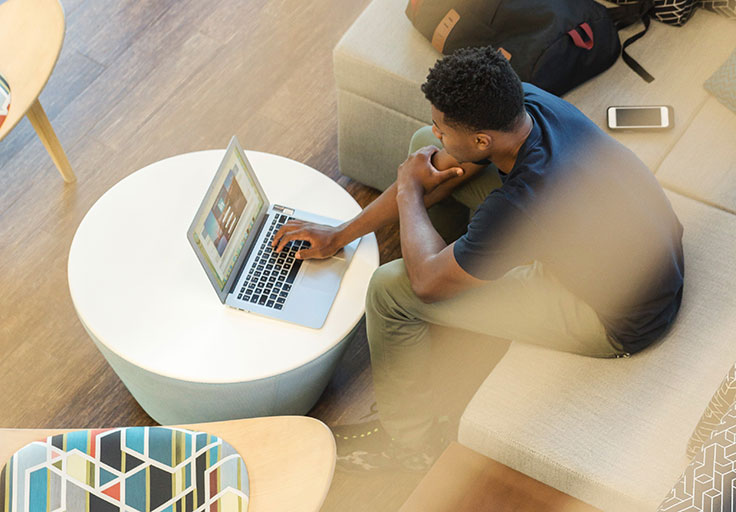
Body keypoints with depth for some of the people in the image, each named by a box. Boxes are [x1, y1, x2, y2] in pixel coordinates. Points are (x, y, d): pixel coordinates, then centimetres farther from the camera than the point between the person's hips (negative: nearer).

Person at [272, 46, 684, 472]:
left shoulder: (522, 203, -39)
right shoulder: (523, 101, -16)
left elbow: (428, 281, -22)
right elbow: (437, 168, 1)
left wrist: (409, 190, -6)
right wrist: (341, 234, 4)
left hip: (620, 321, -8)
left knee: (390, 289, -12)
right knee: (425, 146, 6)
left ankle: (409, 440, 13)